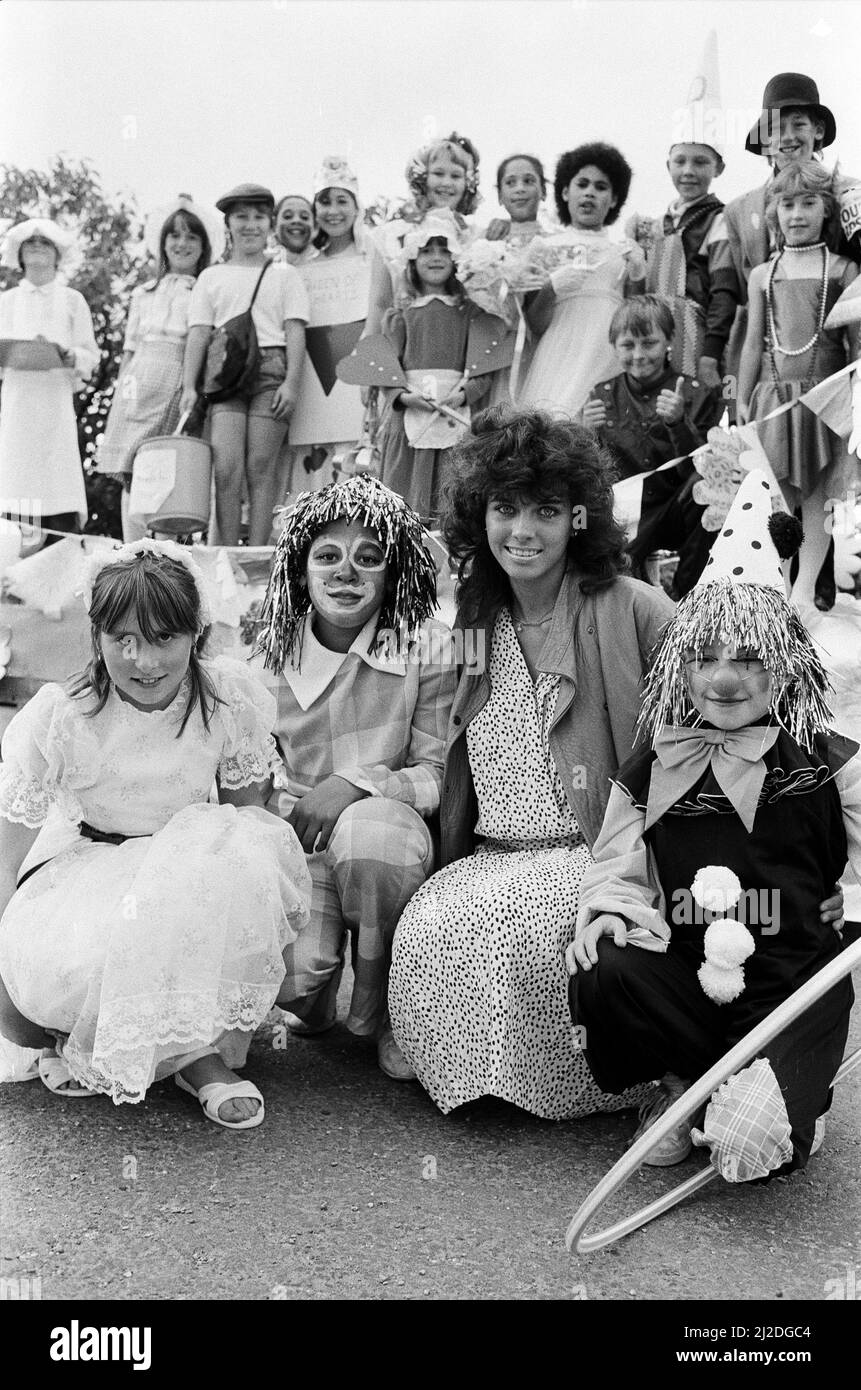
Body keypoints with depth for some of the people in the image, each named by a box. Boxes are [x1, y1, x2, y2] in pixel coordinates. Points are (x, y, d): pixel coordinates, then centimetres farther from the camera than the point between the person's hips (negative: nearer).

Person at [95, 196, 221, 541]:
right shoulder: (144, 294, 21)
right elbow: (129, 350, 19)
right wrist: (118, 398, 10)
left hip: (185, 386, -3)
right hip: (142, 383, 3)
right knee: (132, 476, -4)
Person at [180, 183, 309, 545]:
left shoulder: (284, 275, 15)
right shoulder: (211, 277, 19)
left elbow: (295, 332, 5)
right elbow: (198, 333, 12)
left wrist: (291, 382, -8)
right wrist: (189, 386, 0)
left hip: (271, 369, -1)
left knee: (261, 466, -8)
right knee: (226, 468, -12)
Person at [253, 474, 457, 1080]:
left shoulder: (426, 648, -8)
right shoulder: (272, 654, 2)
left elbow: (438, 777, -7)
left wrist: (357, 782, -23)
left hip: (391, 830, -1)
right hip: (297, 840, 2)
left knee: (369, 826, -39)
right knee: (286, 975, -26)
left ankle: (379, 1012, -12)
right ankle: (313, 1001, 18)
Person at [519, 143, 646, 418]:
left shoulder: (626, 251, 18)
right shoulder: (545, 248, 14)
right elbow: (535, 325, 7)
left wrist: (636, 280, 0)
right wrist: (550, 289, -10)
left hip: (611, 358, 2)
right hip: (560, 353, -2)